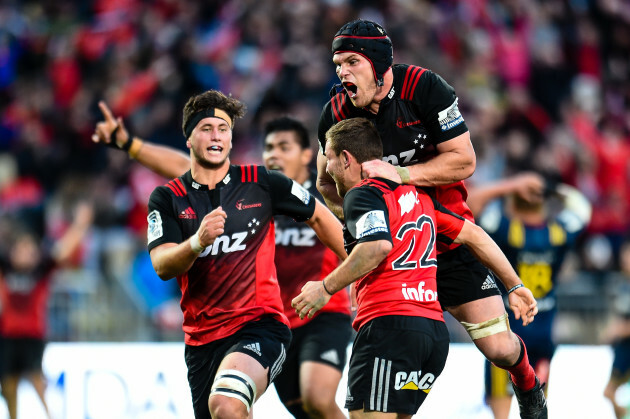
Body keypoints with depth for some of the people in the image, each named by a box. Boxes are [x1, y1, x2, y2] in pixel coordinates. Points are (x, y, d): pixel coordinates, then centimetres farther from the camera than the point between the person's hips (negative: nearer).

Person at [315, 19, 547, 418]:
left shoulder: (424, 87, -16)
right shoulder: (337, 113, -7)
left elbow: (463, 160, -15)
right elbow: (327, 183, 7)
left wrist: (399, 173, -25)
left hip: (446, 232, -2)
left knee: (499, 346, -2)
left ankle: (526, 382, 31)